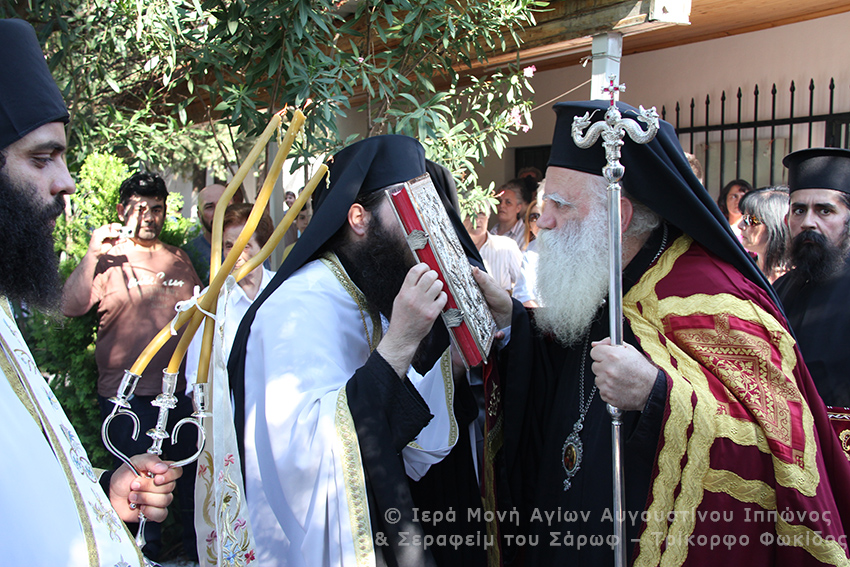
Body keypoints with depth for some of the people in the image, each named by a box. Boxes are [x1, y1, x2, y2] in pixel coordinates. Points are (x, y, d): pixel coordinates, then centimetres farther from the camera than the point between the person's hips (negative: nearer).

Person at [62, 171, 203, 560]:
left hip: (181, 390, 4)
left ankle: (198, 551, 34)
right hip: (128, 394, -4)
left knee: (192, 475, 15)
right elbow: (70, 307, -17)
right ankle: (147, 555, 27)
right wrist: (91, 255, -27)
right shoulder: (108, 259, -3)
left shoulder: (178, 259, 11)